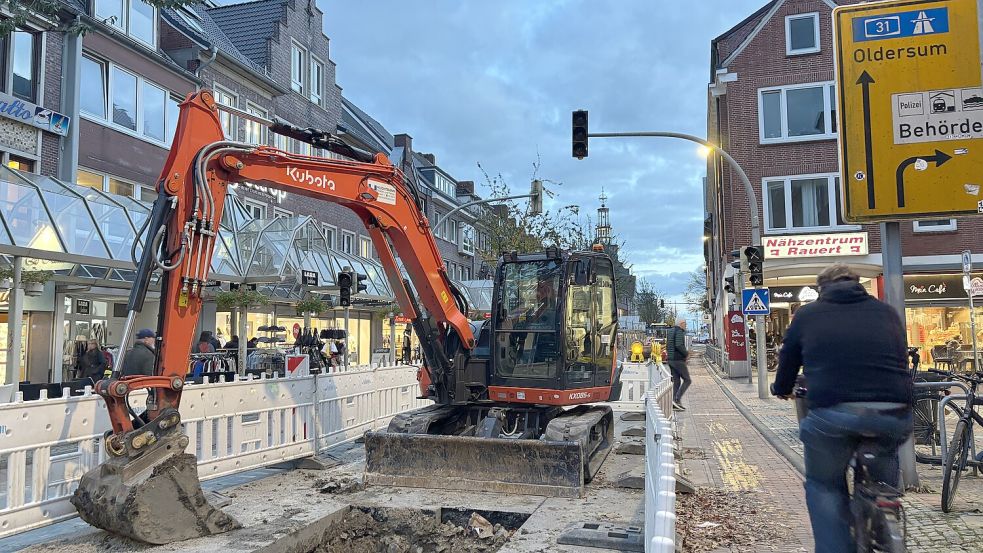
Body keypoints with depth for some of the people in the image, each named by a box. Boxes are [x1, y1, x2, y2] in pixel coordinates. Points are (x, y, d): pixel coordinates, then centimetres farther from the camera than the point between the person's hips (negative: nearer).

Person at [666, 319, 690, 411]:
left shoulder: (670, 332, 16)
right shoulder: (679, 332, -13)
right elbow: (679, 345, -27)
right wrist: (686, 354, -12)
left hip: (670, 360, 9)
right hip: (678, 360, -9)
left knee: (676, 381, 9)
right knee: (687, 380, 0)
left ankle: (675, 404, 5)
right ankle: (677, 399, -10)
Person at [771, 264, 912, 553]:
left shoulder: (807, 314, 14)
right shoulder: (887, 311, 20)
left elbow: (787, 361, 20)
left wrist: (782, 389, 41)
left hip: (834, 414, -3)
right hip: (895, 416, 3)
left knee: (824, 485, 18)